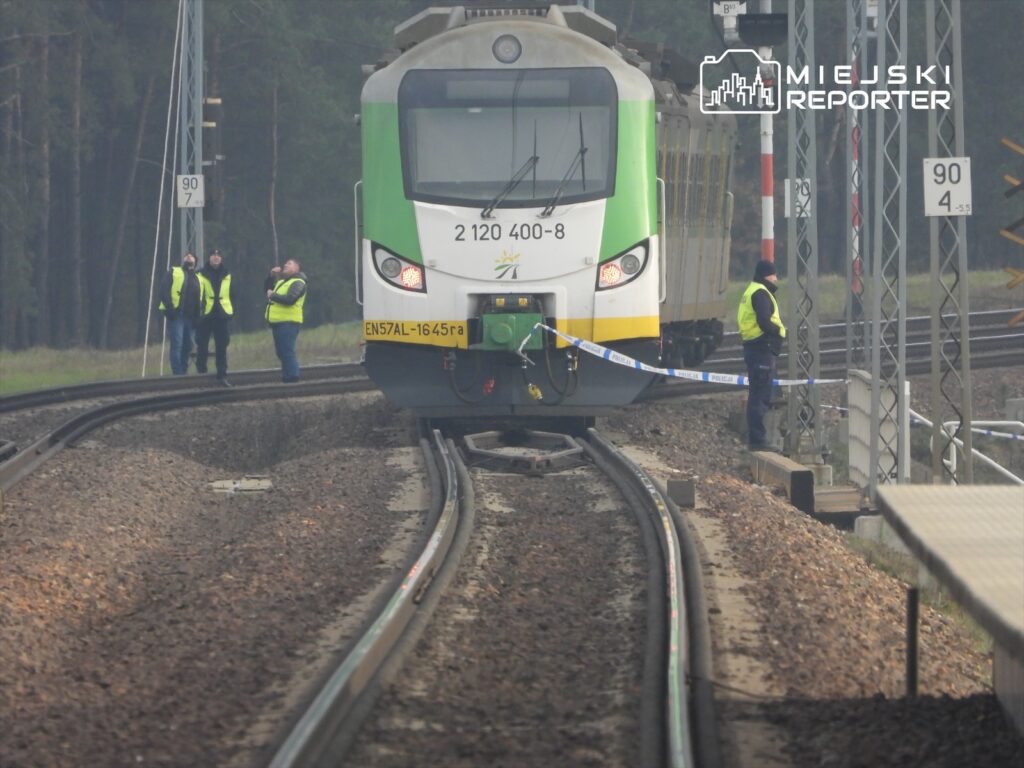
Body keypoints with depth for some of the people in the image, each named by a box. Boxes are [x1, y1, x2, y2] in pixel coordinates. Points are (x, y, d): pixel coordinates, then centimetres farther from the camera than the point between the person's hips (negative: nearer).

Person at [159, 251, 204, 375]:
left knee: (187, 346, 9)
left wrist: (198, 316, 5)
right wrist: (169, 308, -16)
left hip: (191, 318, 6)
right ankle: (178, 374, -15)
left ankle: (184, 372, 17)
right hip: (176, 315, -6)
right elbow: (164, 290, -3)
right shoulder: (174, 272, 8)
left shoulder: (198, 279, 22)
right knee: (177, 345, -12)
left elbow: (200, 300, 21)